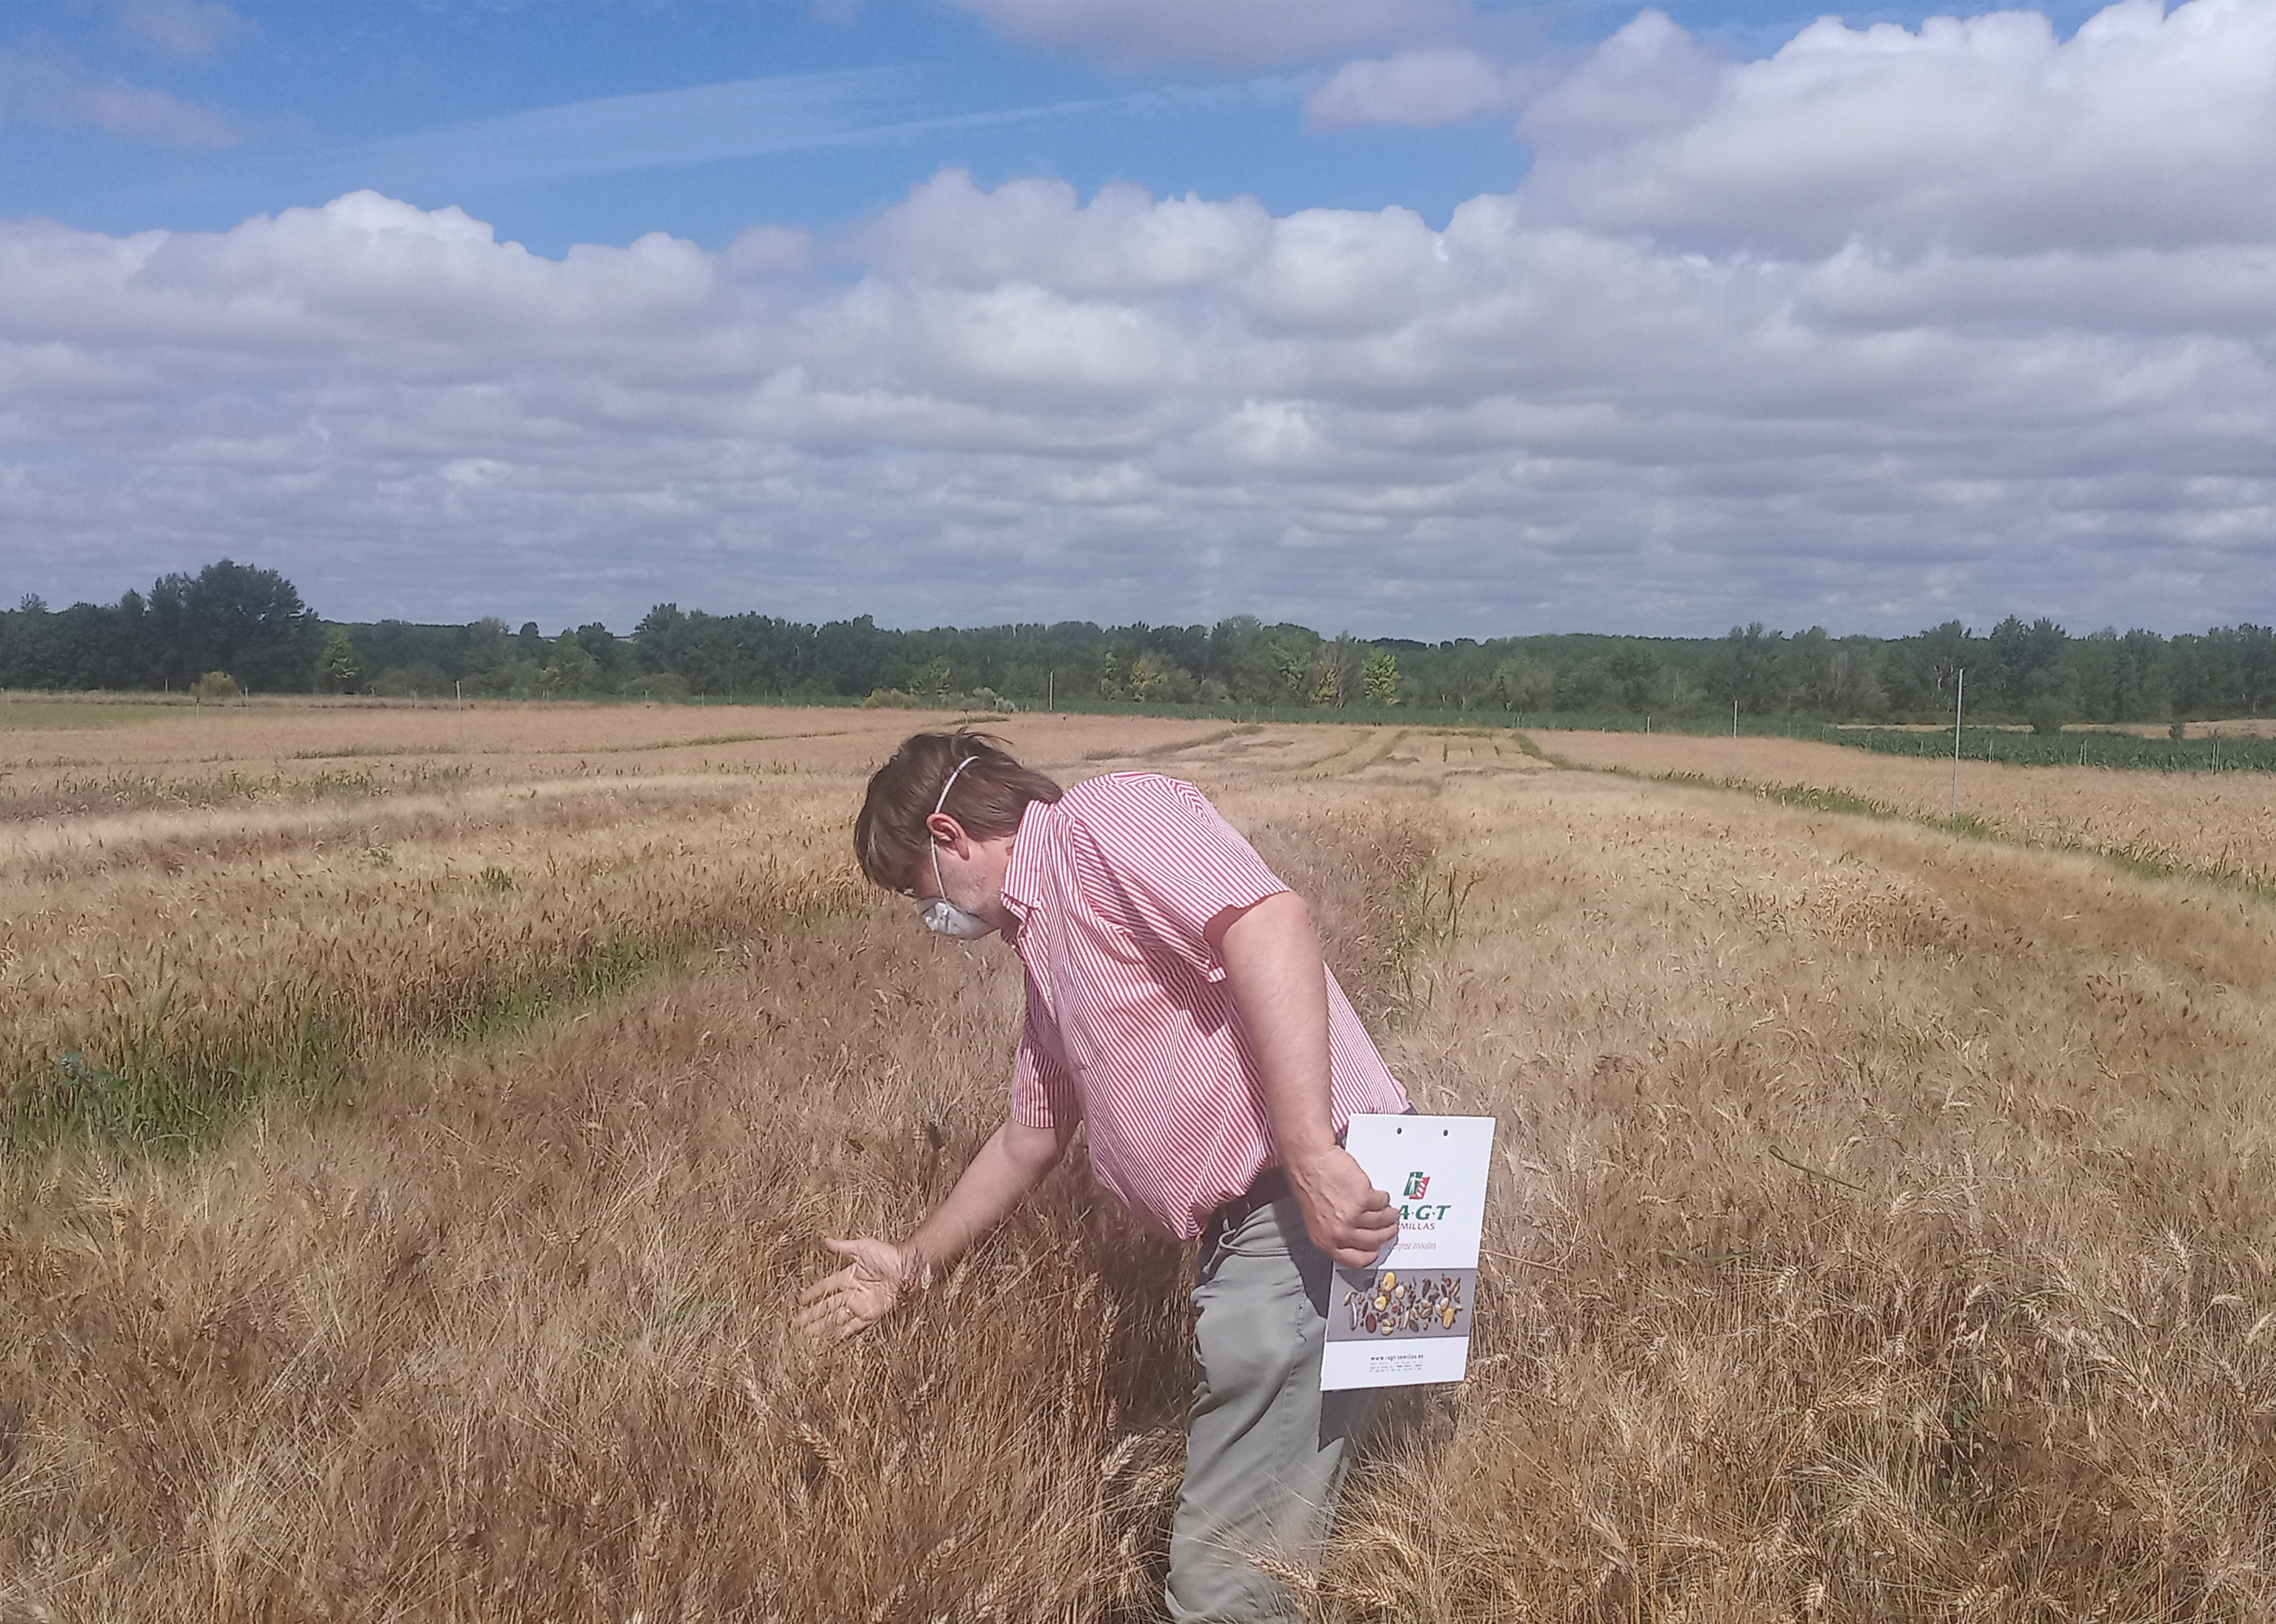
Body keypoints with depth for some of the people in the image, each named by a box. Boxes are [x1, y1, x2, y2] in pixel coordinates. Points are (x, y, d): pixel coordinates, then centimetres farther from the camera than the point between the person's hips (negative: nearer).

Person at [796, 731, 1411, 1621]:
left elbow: (1271, 924, -24)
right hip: (1251, 1232, 10)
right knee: (1226, 1545, 14)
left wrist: (1311, 1154, -30)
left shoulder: (1107, 816, -7)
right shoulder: (1044, 935, 24)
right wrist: (911, 1264, 44)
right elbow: (1029, 1137, 35)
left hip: (1327, 1206, -10)